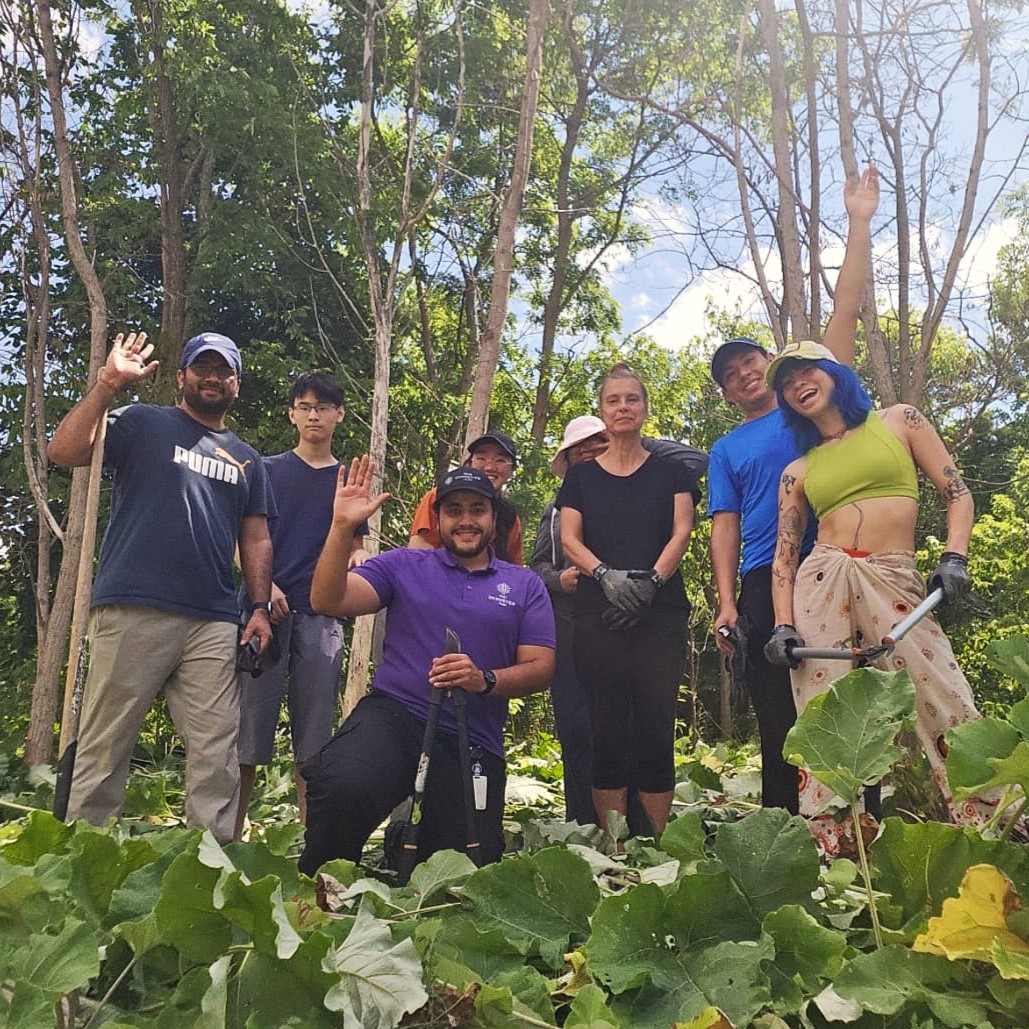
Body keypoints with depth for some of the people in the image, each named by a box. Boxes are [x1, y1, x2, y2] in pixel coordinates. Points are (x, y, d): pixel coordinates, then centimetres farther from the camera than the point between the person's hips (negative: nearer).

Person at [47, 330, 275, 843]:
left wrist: (260, 606, 7)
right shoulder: (144, 424, 10)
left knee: (217, 755, 0)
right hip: (132, 611, -3)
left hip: (214, 624, 4)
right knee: (104, 747, 1)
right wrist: (108, 383, -10)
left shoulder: (247, 460, 22)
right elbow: (64, 451, -4)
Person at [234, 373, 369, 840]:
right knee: (250, 720, -2)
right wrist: (265, 586, -11)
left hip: (321, 616, 2)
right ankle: (229, 833, 6)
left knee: (314, 731, 5)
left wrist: (356, 558, -8)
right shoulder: (267, 470, 9)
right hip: (266, 607, -2)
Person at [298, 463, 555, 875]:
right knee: (344, 786, -33)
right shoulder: (404, 565, 9)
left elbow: (541, 667, 4)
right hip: (393, 715, -2)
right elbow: (327, 601, -1)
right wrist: (342, 527, -13)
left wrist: (486, 680, -16)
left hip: (474, 744, 2)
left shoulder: (525, 586, 11)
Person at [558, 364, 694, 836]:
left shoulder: (669, 472, 15)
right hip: (598, 614, 1)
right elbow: (569, 539, 6)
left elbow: (681, 532, 3)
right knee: (608, 727, -1)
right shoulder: (581, 476, 15)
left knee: (656, 724, -5)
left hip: (661, 611, 0)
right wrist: (606, 575, -13)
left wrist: (652, 579, -14)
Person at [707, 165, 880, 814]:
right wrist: (726, 604, -3)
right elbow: (725, 527, 8)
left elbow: (846, 314, 8)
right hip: (764, 584, 1)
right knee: (779, 720, 2)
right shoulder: (727, 450, 17)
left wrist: (860, 224, 4)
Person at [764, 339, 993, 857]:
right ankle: (830, 847, 0)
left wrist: (954, 557, -7)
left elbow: (957, 493, 10)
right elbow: (784, 554, 12)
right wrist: (783, 625, -1)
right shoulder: (797, 472, 16)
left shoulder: (899, 421, 13)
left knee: (947, 707, -11)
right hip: (821, 582, 2)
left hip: (895, 582, -1)